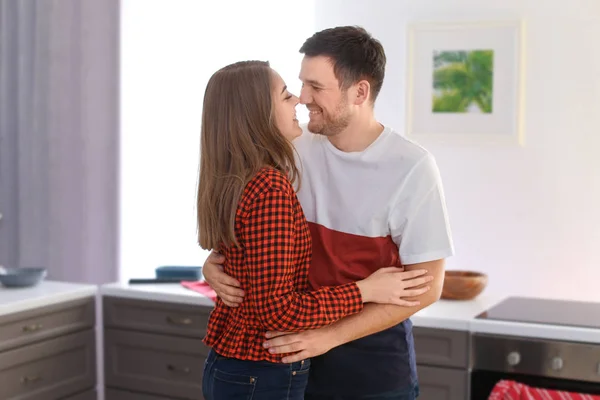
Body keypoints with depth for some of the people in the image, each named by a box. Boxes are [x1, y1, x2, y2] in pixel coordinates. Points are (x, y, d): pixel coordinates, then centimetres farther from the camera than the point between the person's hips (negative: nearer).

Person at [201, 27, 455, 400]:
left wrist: (330, 335, -21)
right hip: (298, 356, 4)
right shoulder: (297, 149, -5)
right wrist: (216, 259, -12)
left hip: (375, 364, -3)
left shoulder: (411, 167, -16)